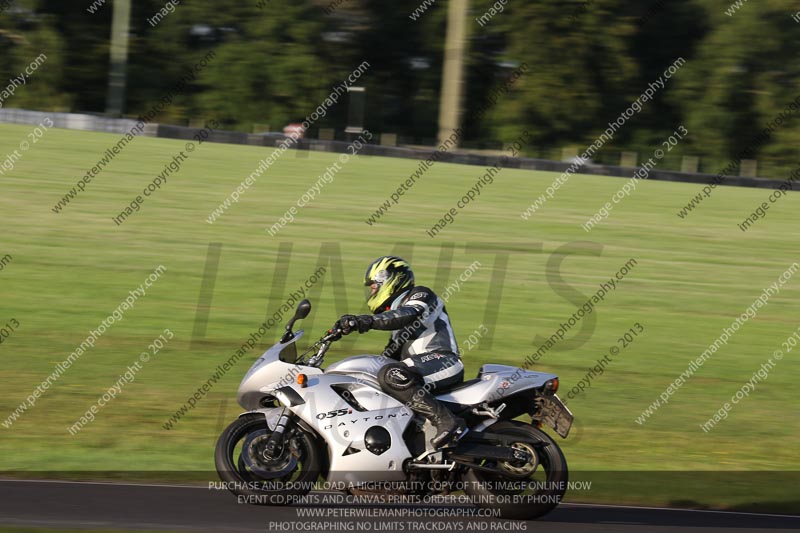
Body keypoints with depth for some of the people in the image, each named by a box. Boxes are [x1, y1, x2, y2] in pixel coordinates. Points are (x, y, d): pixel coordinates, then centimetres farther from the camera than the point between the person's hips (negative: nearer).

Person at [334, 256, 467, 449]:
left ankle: (446, 421, -42)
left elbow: (410, 315, -23)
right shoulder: (395, 310, 31)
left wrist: (368, 321, -35)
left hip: (442, 360, -10)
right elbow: (392, 354, 33)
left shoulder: (420, 295, 1)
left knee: (391, 375, -34)